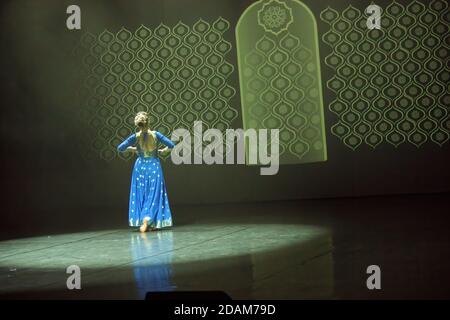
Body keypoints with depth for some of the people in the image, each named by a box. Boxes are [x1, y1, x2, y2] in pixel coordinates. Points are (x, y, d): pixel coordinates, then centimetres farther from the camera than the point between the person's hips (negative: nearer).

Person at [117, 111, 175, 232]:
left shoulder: (135, 137, -8)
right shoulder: (156, 135, -9)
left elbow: (120, 148, -4)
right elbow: (171, 145, -10)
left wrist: (132, 149, 12)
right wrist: (162, 151, 8)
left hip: (140, 167, 1)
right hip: (154, 166, -1)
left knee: (141, 195, 12)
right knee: (154, 194, 4)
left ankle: (144, 222, 12)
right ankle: (148, 218, -16)